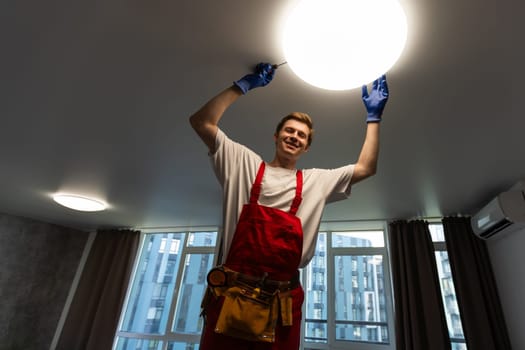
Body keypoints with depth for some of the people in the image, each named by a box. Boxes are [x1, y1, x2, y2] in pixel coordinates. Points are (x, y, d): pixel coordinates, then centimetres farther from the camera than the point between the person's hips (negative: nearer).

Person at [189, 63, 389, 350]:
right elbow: (201, 122, 4)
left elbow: (366, 168, 15)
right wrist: (244, 85, 5)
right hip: (231, 294, -1)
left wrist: (373, 117, 16)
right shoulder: (244, 163, 8)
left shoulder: (318, 181, 15)